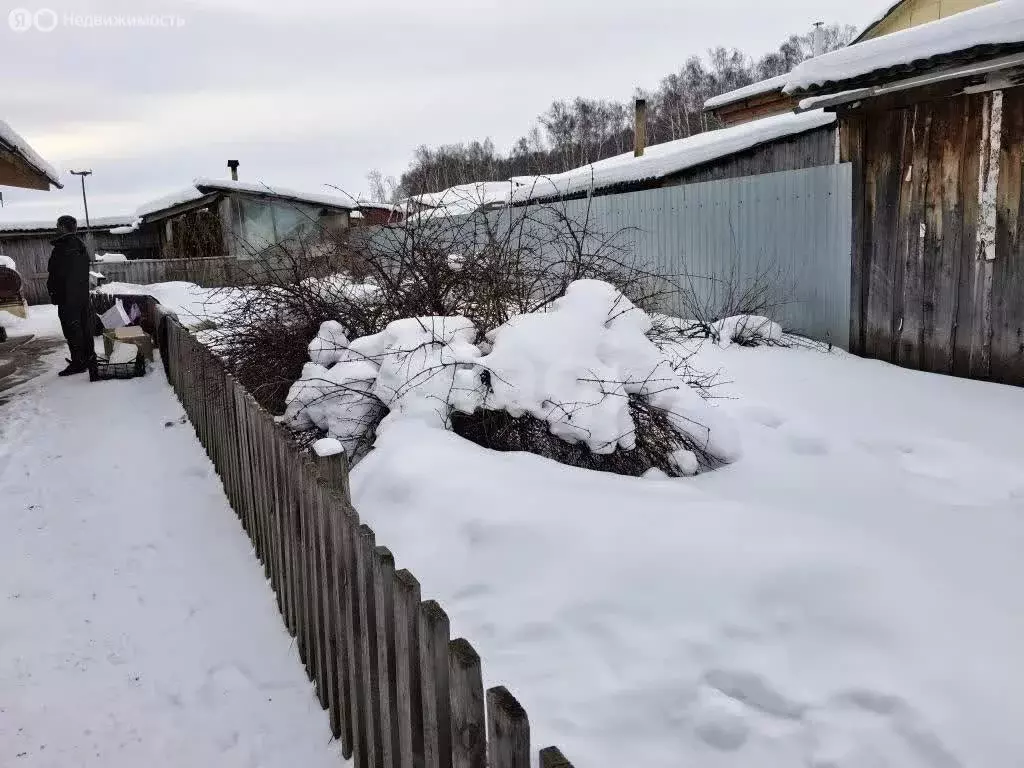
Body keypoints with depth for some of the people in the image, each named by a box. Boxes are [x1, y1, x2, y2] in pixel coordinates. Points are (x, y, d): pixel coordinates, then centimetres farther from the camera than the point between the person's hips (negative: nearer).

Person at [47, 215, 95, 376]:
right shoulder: (81, 245, 12)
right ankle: (89, 357, 24)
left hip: (67, 296, -9)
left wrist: (54, 292, -9)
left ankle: (78, 363, -5)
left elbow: (56, 275, -17)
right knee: (85, 325, 15)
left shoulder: (62, 248, -17)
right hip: (83, 294, 9)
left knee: (72, 328, -5)